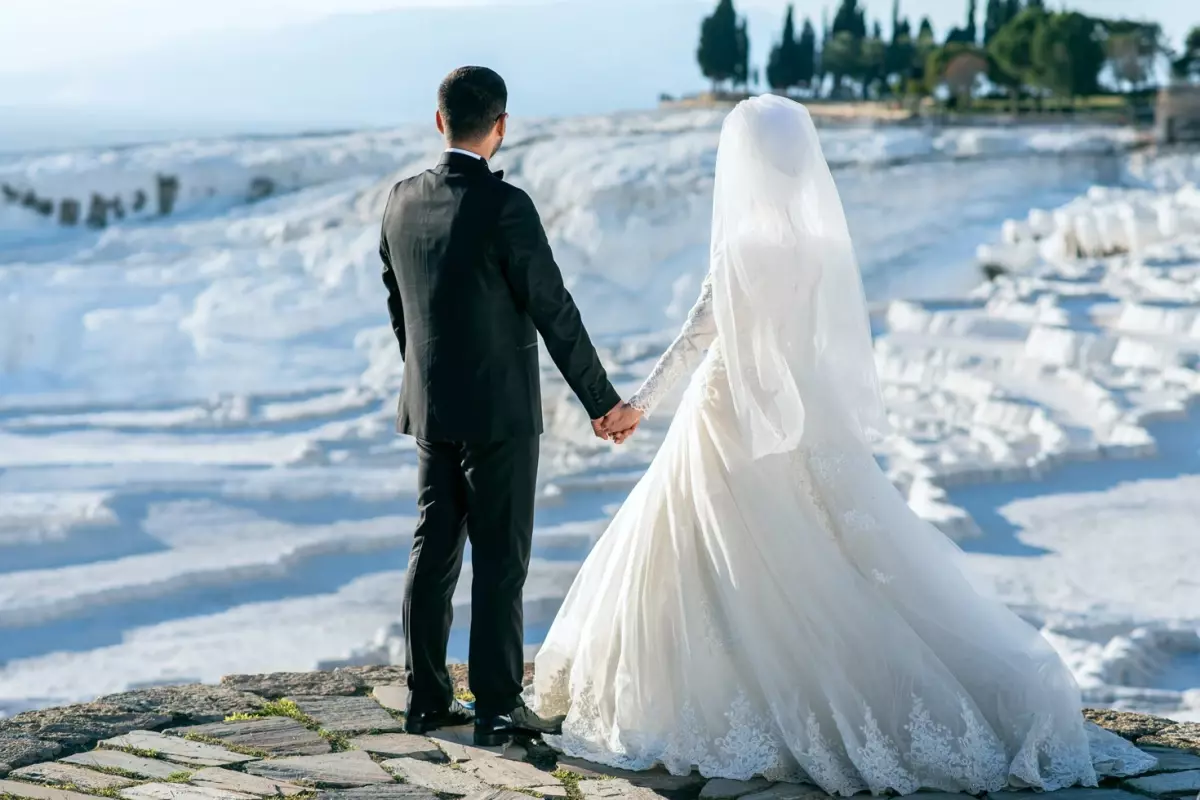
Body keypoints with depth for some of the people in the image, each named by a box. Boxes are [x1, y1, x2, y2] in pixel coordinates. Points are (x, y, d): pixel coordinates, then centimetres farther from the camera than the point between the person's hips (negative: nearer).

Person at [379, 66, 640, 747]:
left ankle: (428, 699, 19)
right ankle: (498, 709, 6)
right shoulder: (505, 206, -18)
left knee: (434, 552, 12)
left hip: (429, 409, 7)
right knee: (500, 562, 1)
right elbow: (555, 312, -14)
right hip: (499, 411, -6)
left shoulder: (403, 201, 3)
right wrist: (604, 401, -6)